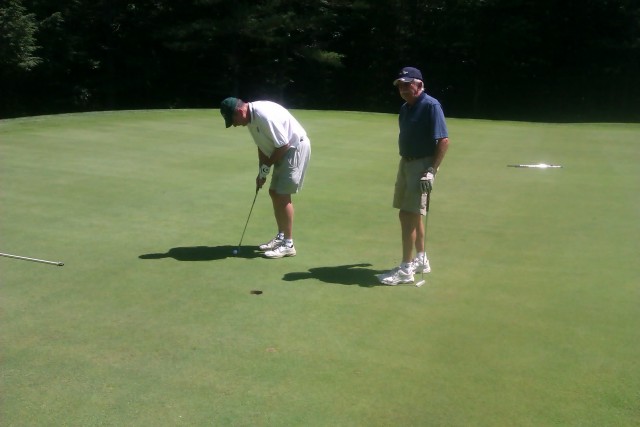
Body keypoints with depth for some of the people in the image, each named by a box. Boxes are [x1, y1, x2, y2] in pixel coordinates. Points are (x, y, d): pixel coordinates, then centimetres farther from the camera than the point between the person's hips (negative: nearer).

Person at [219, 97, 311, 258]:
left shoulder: (265, 115, -28)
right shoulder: (251, 118, 3)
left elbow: (283, 145, -24)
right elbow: (262, 145, 13)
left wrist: (266, 167, -12)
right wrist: (261, 172, 8)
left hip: (296, 147, -10)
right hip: (285, 150, 10)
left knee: (282, 195, -10)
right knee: (274, 192, 12)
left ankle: (288, 245, -5)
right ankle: (281, 237, 23)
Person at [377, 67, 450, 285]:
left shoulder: (431, 105, -15)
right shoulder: (405, 108, 11)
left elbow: (444, 140, -19)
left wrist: (431, 170, -24)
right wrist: (404, 163, 16)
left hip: (422, 165, -9)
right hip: (406, 163, 9)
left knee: (408, 214, -9)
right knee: (411, 214, 14)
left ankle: (406, 269, -3)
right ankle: (421, 259, 28)